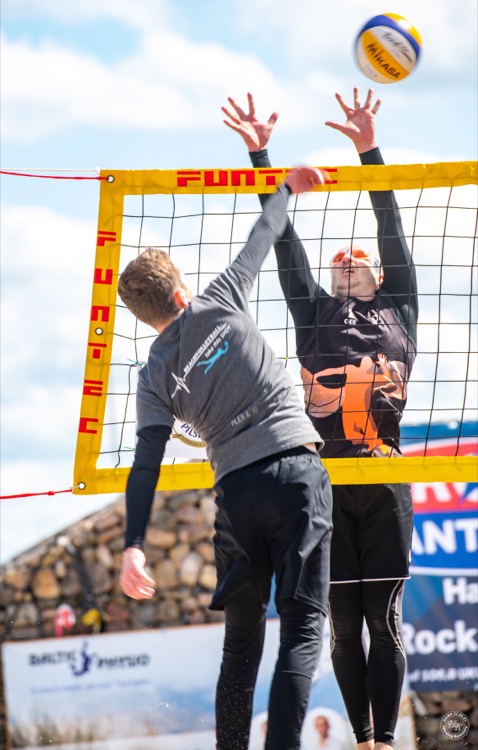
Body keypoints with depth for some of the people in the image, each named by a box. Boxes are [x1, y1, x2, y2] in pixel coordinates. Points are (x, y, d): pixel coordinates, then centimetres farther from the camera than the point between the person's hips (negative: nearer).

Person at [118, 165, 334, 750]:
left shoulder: (155, 376, 7)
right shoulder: (219, 303, 5)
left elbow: (146, 462, -4)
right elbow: (261, 239, 21)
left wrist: (133, 544, -9)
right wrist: (286, 188, 39)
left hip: (235, 489, 2)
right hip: (296, 470, -2)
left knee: (241, 640, 14)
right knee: (303, 629, -7)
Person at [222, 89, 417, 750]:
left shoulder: (398, 311, 19)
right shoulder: (316, 312, 21)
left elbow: (391, 227, 11)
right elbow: (285, 240, 17)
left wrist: (370, 150, 3)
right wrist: (261, 157, 12)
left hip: (385, 481, -1)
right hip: (324, 478, 1)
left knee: (384, 617, -3)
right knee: (342, 621, 2)